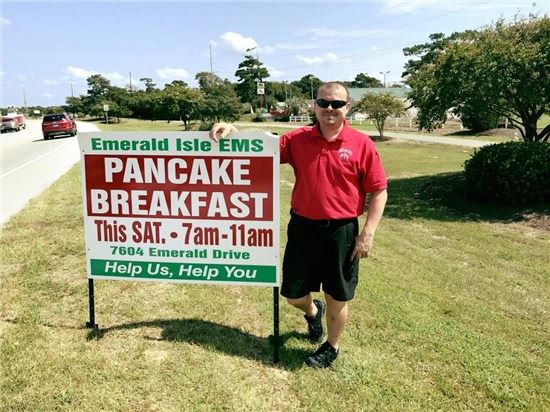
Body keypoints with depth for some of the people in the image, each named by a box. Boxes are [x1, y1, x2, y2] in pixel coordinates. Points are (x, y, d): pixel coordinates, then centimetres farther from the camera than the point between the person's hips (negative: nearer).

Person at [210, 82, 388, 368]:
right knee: (293, 294, 14)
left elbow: (379, 191, -4)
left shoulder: (361, 144, -8)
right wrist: (232, 131, -14)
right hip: (302, 227, 3)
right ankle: (313, 312, 50)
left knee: (337, 298, 11)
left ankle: (331, 347, 38)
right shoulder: (298, 139, 0)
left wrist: (368, 234, -9)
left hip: (341, 231, -2)